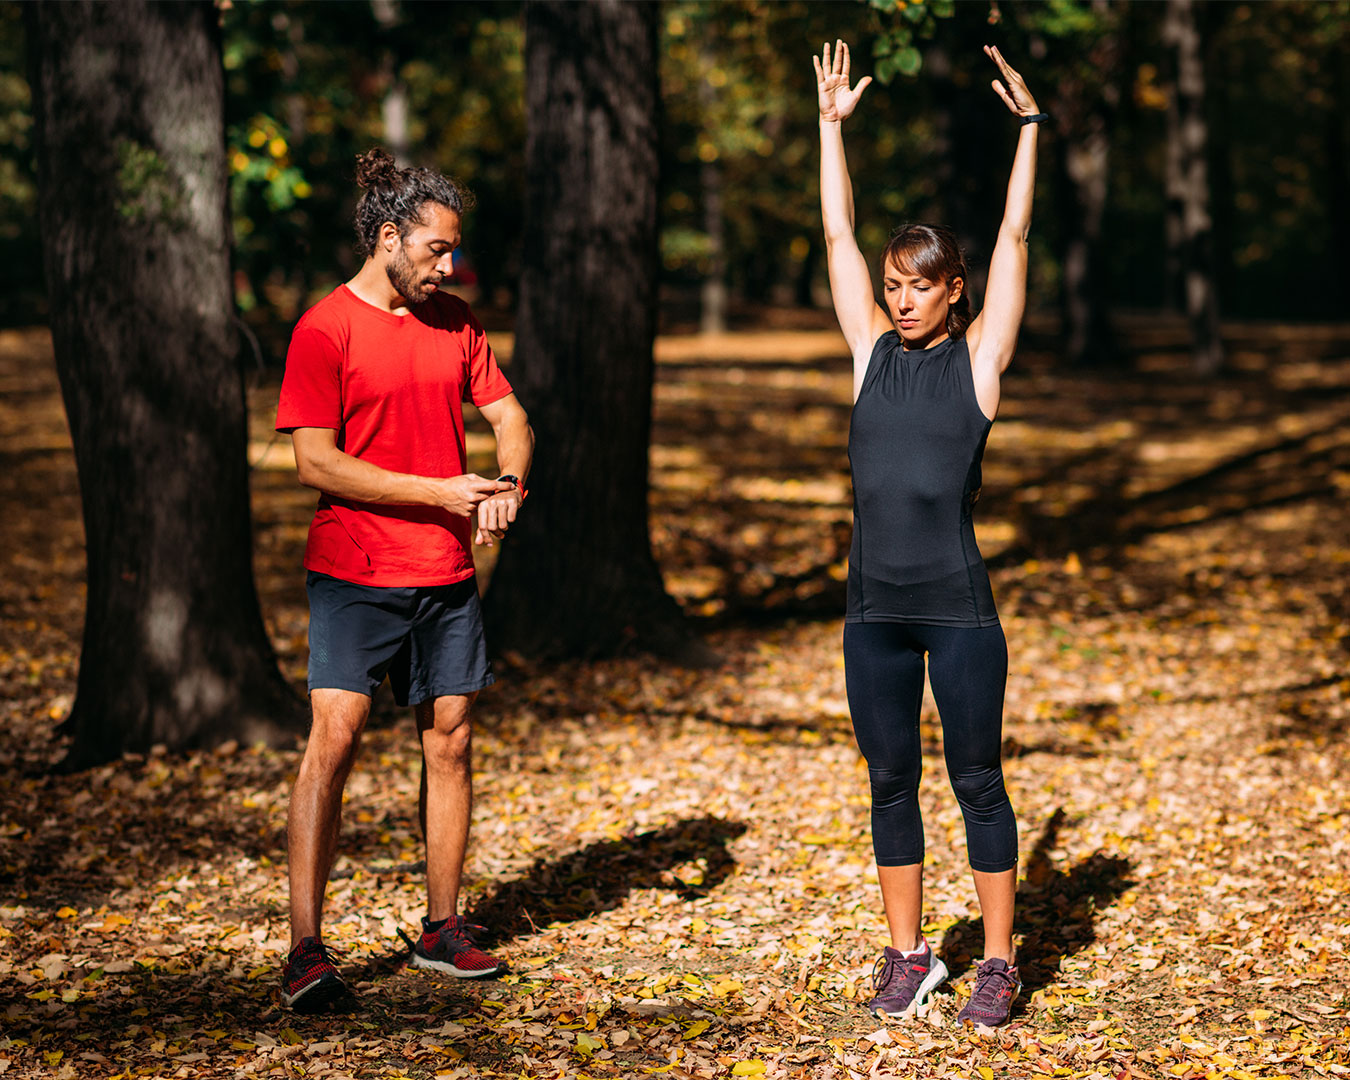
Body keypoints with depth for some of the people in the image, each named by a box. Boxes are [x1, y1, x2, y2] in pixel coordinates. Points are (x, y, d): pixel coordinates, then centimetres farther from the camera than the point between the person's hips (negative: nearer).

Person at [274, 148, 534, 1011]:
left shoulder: (455, 323, 10)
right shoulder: (325, 330, -8)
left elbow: (511, 419, 13)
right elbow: (317, 462, -14)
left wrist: (508, 485, -10)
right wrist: (441, 492, -16)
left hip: (447, 574, 6)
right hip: (355, 573, -5)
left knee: (449, 739, 8)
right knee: (334, 737, -13)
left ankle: (443, 928, 21)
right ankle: (307, 949, -11)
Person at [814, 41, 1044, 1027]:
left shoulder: (978, 359, 1)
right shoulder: (873, 352, 8)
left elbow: (1014, 238, -1)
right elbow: (839, 233, 10)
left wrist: (1028, 126, -2)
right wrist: (832, 123, 11)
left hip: (958, 611, -4)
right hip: (874, 612, 4)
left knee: (978, 782, 4)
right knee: (891, 782, 10)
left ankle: (999, 961, 13)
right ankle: (909, 954, 22)